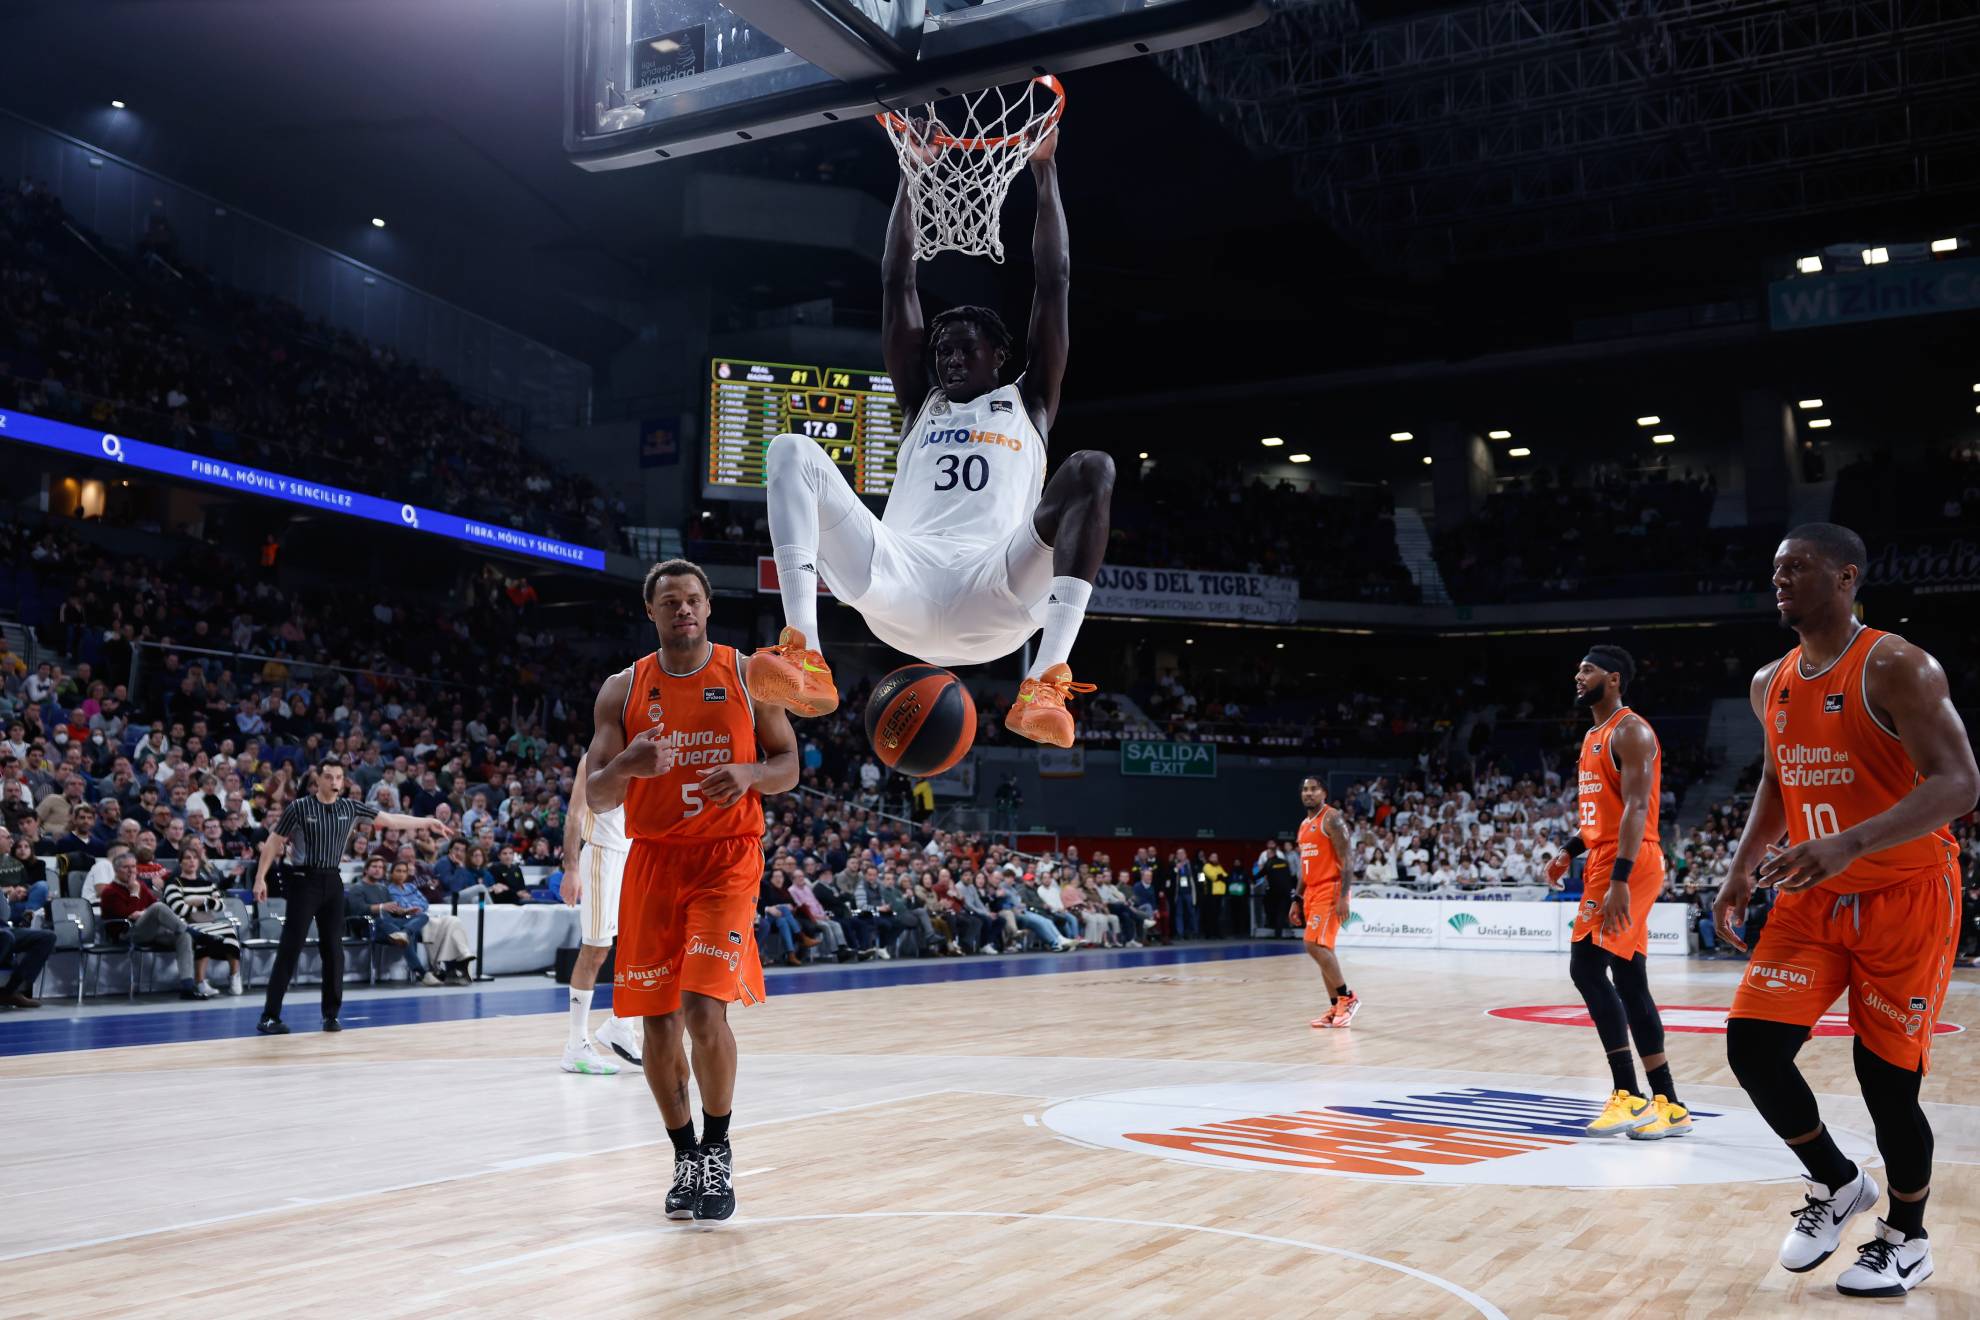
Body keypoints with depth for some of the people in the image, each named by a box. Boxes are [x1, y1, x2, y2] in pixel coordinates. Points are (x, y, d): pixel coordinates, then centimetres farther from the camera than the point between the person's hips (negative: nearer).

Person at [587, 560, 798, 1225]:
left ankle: (717, 1150, 6)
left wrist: (750, 773, -16)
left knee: (705, 1010, -16)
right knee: (658, 1021, 4)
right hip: (653, 861, 3)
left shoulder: (748, 675, 2)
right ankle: (686, 1156, 23)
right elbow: (595, 796, 1)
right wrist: (628, 764, -21)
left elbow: (789, 766, 6)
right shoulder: (622, 690, 5)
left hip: (726, 858, -2)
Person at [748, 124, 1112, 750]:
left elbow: (1053, 280, 24)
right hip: (903, 577, 2)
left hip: (997, 588, -2)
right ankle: (803, 657, -34)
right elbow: (897, 282, 31)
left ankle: (1047, 682, -41)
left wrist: (1044, 169, 26)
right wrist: (910, 171, 33)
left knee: (1092, 469, -26)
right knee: (792, 451, -13)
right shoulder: (922, 403, 33)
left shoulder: (1028, 402, 28)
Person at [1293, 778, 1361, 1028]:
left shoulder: (1332, 819, -10)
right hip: (1312, 892, 9)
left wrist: (1343, 897, -23)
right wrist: (1297, 900, 19)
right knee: (1322, 948, 7)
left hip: (1330, 891, -9)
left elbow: (1345, 860, -16)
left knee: (1314, 944, -17)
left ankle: (1347, 997, -6)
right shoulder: (1304, 825, 17)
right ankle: (1335, 1008, 11)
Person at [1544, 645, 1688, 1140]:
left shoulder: (1629, 731, -11)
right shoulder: (1593, 737, 20)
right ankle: (1666, 1104, 10)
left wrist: (1619, 879, -28)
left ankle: (1628, 1095, -14)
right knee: (1629, 981, 7)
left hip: (1627, 865, -10)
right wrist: (1570, 851, 15)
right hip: (1604, 862, 10)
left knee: (1586, 965, -15)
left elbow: (1636, 808, -21)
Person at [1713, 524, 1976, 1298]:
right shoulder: (1770, 685, 6)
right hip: (1814, 899, 6)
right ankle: (1835, 1184, 20)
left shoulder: (1896, 668, -17)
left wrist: (1850, 843, -39)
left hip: (1906, 899, -6)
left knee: (1887, 1076, -1)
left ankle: (1907, 1239, 24)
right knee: (1753, 1046, -6)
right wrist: (1743, 868, 7)